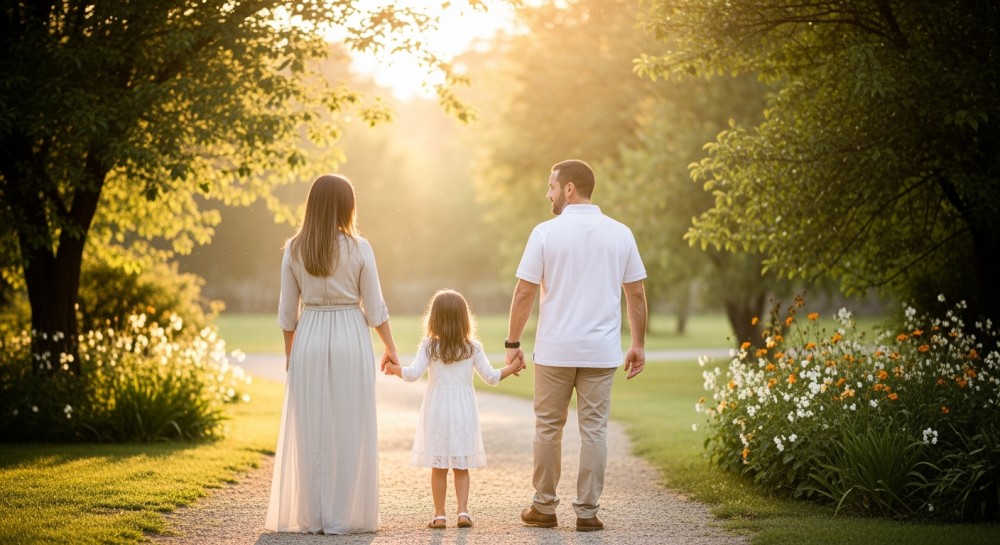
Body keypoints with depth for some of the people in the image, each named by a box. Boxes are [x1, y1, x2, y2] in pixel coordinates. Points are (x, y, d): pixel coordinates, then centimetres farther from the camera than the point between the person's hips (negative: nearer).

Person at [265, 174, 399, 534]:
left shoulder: (294, 250, 0)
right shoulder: (358, 248, -6)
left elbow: (287, 311, 4)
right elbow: (375, 308, -2)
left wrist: (289, 352, 16)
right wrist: (390, 348, 10)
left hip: (308, 341, 2)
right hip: (351, 341, -2)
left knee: (310, 430, 7)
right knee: (349, 431, 4)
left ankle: (311, 517, 11)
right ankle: (344, 516, 7)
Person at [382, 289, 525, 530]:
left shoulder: (429, 346, -7)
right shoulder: (472, 347, -3)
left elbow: (412, 374, -14)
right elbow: (491, 378, -1)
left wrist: (394, 369, 4)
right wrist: (511, 368, 15)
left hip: (437, 412, -1)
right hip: (463, 412, 1)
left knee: (438, 467, 6)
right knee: (461, 466, 9)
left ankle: (439, 515, 7)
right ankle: (463, 512, -1)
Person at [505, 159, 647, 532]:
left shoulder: (546, 232, -6)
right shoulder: (620, 233, 2)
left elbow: (524, 293, -6)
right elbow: (636, 294, 4)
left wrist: (512, 342, 3)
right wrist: (638, 345, 12)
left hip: (554, 350, -2)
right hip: (601, 351, 2)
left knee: (548, 427, 10)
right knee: (594, 429, 6)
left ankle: (544, 508, 17)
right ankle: (587, 511, 6)